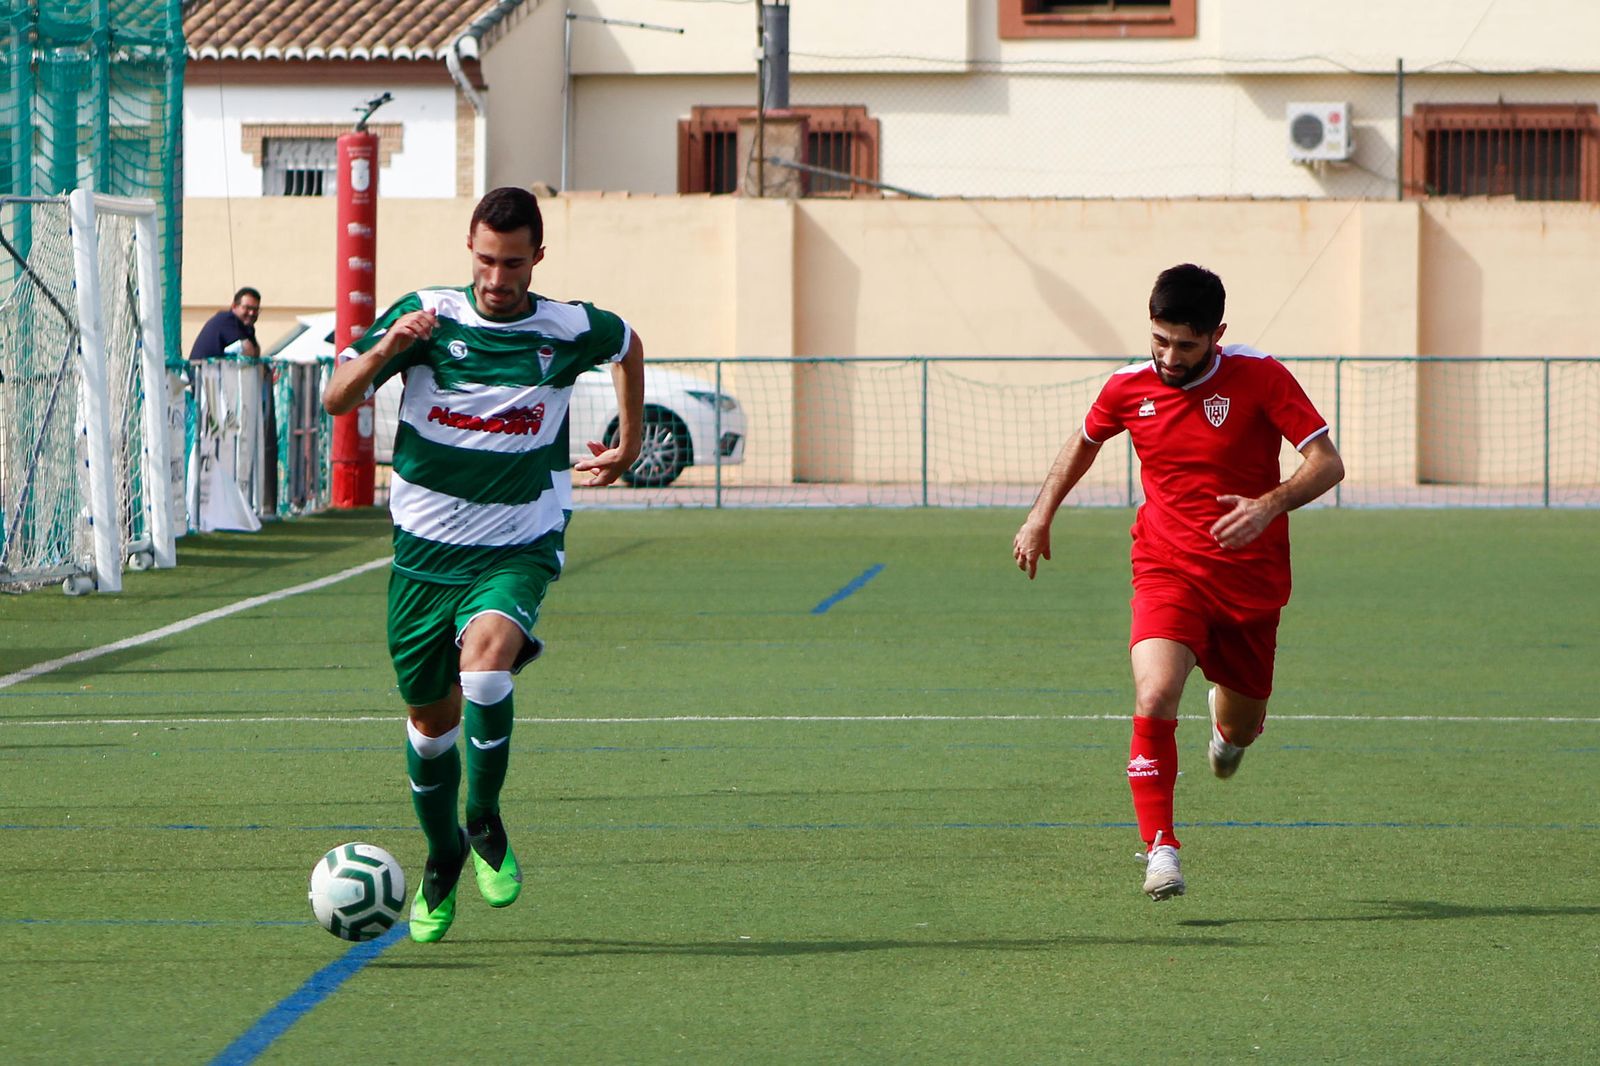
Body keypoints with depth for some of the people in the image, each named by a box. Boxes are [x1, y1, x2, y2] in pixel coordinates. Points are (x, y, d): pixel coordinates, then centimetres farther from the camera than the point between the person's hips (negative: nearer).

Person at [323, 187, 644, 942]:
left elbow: (628, 346, 21)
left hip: (517, 550, -2)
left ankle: (486, 827, -10)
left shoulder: (571, 332, -3)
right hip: (427, 547, 2)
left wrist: (630, 443, 26)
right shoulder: (426, 315, -5)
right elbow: (335, 400, -7)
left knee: (485, 657, -31)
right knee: (430, 712, 10)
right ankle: (442, 860, 36)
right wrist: (385, 349, -25)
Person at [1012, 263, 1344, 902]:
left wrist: (1269, 504, -29)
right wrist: (1041, 515, 20)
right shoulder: (1129, 388, -2)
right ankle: (1160, 849, -23)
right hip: (1167, 571, 0)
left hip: (1250, 581, 0)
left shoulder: (1259, 378, -11)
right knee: (1154, 697, -27)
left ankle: (1229, 718, 55)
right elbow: (1085, 441, 21)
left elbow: (1327, 464, -12)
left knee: (1241, 729, 15)